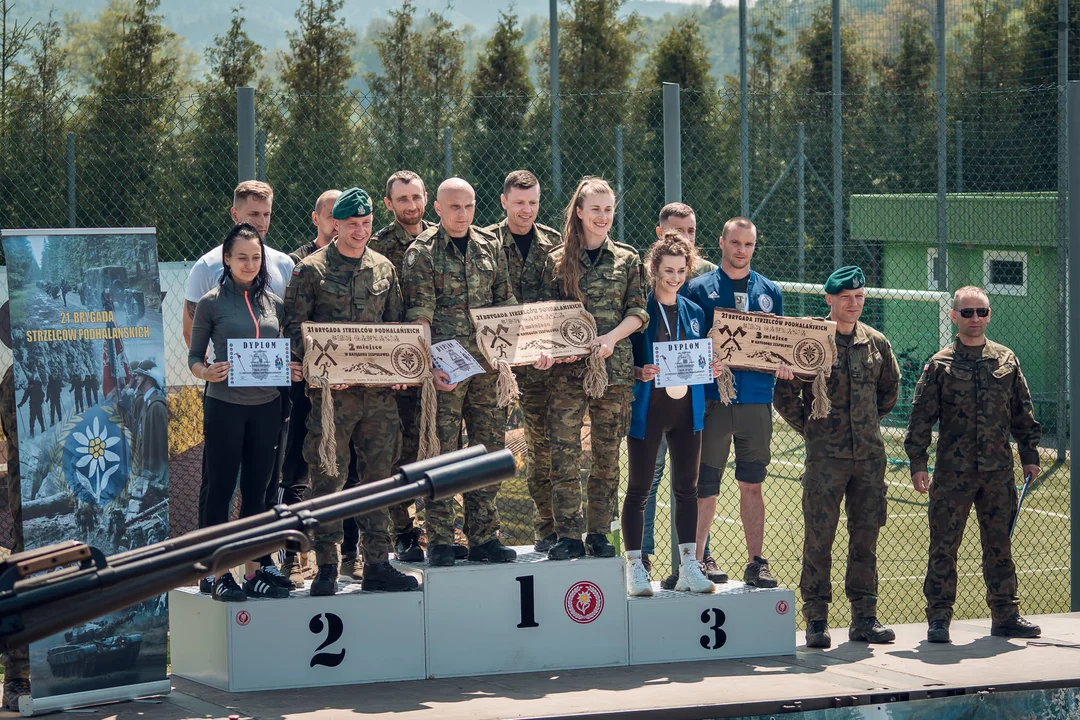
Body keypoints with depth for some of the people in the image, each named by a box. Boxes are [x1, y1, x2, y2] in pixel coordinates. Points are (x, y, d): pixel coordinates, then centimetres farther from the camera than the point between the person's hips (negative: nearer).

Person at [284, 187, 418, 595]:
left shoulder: (383, 269, 13)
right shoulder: (310, 270, -1)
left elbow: (397, 326, 19)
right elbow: (294, 329, -4)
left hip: (380, 390, 4)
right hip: (331, 392, -4)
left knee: (378, 476, 7)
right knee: (328, 478, -2)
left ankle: (377, 564, 13)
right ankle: (327, 567, 4)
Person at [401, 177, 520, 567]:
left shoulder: (490, 247, 13)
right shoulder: (421, 252, -2)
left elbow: (506, 303, 17)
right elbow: (419, 315, -8)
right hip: (445, 369, -5)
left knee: (489, 448, 6)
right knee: (441, 452, -4)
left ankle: (483, 538, 14)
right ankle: (440, 542, 1)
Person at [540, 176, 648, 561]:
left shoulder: (627, 259, 8)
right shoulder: (559, 260, 7)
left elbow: (638, 312, 4)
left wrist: (611, 337, -12)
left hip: (614, 367, 1)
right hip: (569, 368, -1)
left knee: (607, 455, 4)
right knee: (564, 454, -7)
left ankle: (599, 533, 12)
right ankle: (568, 536, -3)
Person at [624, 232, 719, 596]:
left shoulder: (694, 312, 11)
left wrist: (712, 369, -1)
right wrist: (640, 373, -23)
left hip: (687, 407, 5)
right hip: (648, 407, -5)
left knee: (687, 487, 6)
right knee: (639, 488, 1)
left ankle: (689, 566, 11)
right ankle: (635, 568, 6)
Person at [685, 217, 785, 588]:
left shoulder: (770, 292, 14)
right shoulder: (700, 288, 4)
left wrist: (783, 364, -5)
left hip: (756, 400, 2)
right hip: (713, 399, -2)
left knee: (752, 485, 6)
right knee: (706, 484, 0)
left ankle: (755, 562, 9)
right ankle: (698, 557, 11)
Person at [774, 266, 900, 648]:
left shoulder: (876, 343, 10)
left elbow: (890, 388, 26)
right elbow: (784, 394, 1)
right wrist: (810, 428, 2)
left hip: (870, 454, 4)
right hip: (825, 456, -4)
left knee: (866, 537, 7)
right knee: (819, 538, -4)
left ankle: (864, 618, 13)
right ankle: (816, 620, 1)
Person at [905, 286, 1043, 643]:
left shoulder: (1006, 360, 10)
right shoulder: (940, 365, 1)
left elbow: (1022, 413, 15)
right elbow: (921, 417, -1)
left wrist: (1030, 456, 12)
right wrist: (918, 463, -7)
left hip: (998, 471, 3)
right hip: (952, 472, -3)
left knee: (999, 545, 8)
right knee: (944, 546, -2)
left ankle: (1005, 615, 16)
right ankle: (939, 617, 5)